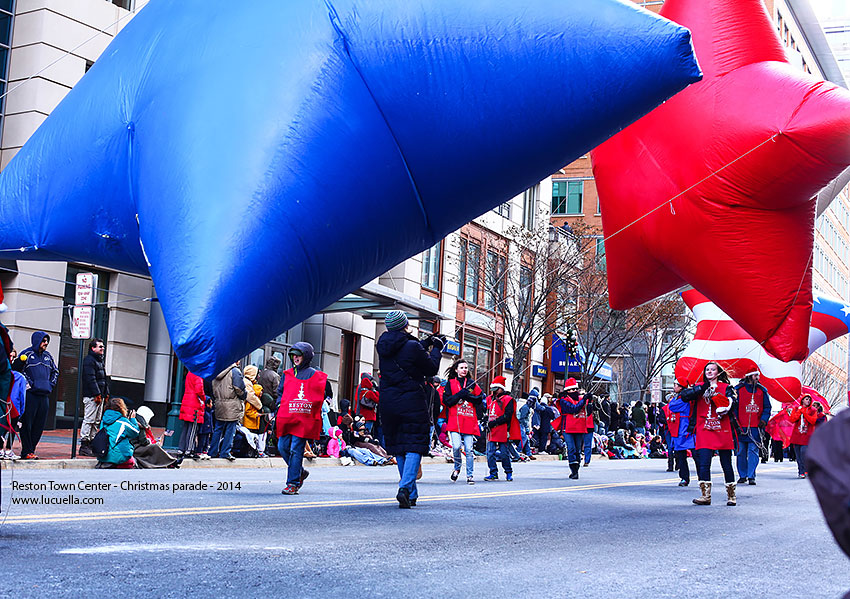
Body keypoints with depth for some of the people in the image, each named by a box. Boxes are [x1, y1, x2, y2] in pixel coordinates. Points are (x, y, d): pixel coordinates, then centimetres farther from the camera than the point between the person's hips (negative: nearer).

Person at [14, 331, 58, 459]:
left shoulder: (48, 356, 18)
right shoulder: (27, 354, -2)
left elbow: (55, 371, 30)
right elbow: (16, 369, -7)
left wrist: (51, 384, 15)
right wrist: (28, 383, -12)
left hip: (44, 395, 6)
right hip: (30, 394, -6)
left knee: (39, 425, 6)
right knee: (27, 424, -6)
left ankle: (31, 449, 13)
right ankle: (27, 451, -3)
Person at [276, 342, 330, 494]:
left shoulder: (316, 375, 5)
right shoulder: (287, 374, 16)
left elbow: (327, 394, 16)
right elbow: (281, 393, 17)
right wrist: (278, 412, 9)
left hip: (304, 419, -5)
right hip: (286, 418, 5)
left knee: (296, 450, -8)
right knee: (283, 447, 3)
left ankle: (292, 484, -3)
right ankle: (300, 472, 25)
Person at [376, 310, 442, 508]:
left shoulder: (382, 345, 5)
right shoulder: (412, 347, -13)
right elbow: (431, 369, 0)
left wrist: (425, 343, 28)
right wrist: (436, 349, 15)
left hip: (387, 402, 6)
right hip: (412, 401, -6)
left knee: (398, 447, 14)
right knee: (414, 446, -1)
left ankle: (411, 494, 20)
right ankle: (405, 488, -19)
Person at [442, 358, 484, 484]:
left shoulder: (472, 383, 13)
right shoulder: (450, 383, 7)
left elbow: (480, 399, 9)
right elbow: (446, 401, -2)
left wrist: (468, 396, -6)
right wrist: (459, 394, -12)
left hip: (469, 421, 2)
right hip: (455, 420, -1)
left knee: (469, 449, -2)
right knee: (456, 446, -16)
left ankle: (470, 475, 9)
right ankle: (457, 468, 12)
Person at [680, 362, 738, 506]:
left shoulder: (726, 387, 10)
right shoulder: (700, 388, 13)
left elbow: (732, 402, -3)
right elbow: (684, 396, -4)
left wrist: (727, 407, -22)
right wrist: (703, 387, -10)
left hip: (723, 431, -1)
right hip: (704, 431, 1)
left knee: (726, 464, 3)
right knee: (703, 464, -10)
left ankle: (731, 495, 14)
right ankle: (705, 495, -6)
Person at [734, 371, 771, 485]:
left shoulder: (762, 390, 9)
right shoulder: (738, 389, 2)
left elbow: (767, 407, 13)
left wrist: (763, 420, -2)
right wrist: (735, 423, -3)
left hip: (755, 428, 1)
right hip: (741, 427, -1)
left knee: (753, 451, -6)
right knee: (741, 452, 5)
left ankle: (751, 477, -5)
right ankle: (742, 476, 15)